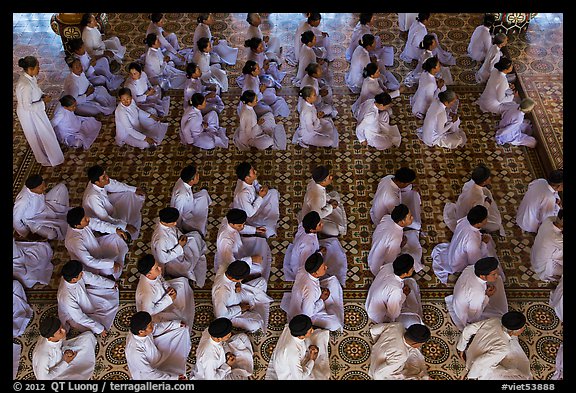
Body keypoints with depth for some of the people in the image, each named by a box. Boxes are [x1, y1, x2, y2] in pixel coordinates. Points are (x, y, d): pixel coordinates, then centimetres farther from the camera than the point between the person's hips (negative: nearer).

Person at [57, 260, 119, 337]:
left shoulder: (73, 275, -27)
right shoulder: (66, 298, -43)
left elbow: (91, 277, -6)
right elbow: (80, 318, -32)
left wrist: (111, 283, 5)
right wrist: (99, 329, -24)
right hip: (73, 314, -6)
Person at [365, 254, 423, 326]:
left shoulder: (387, 267, -22)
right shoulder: (396, 291, -40)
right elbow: (393, 315, -26)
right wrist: (403, 295, -16)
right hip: (380, 317, -7)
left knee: (411, 283, 8)